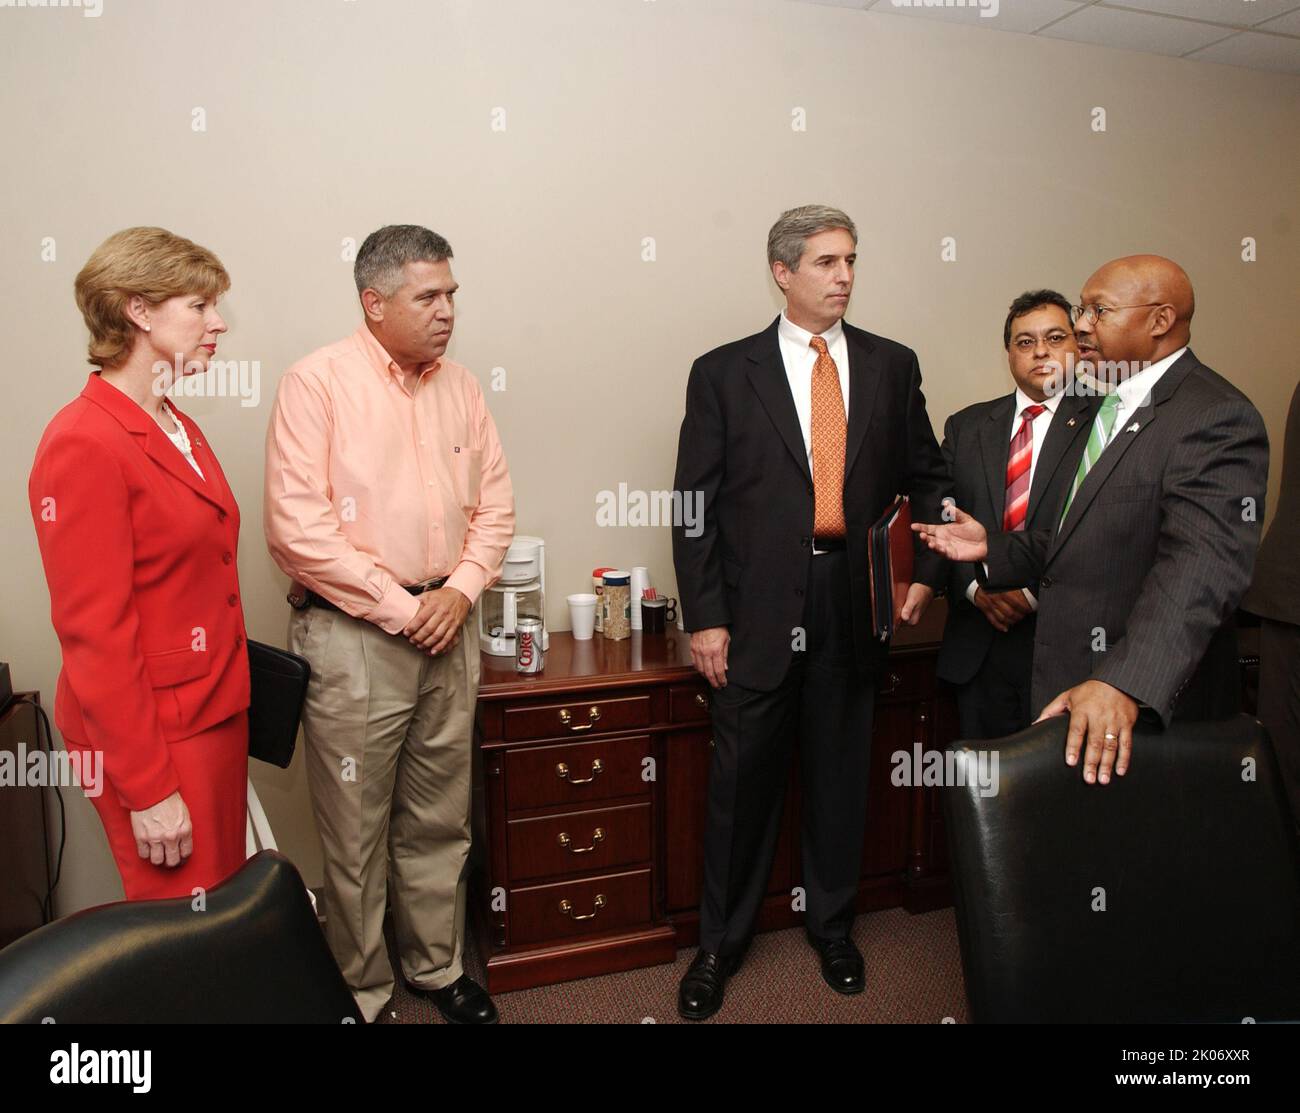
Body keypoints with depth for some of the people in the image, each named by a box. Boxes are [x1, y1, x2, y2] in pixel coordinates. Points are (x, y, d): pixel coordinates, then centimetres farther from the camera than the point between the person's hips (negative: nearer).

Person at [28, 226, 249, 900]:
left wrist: (233, 691, 14)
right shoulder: (83, 444, -17)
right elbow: (94, 633, -18)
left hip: (216, 712, 8)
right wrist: (146, 788, -16)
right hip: (153, 736, -8)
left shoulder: (179, 429, 10)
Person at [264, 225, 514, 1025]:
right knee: (356, 830, 6)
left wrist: (460, 590, -6)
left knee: (439, 822, 15)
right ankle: (361, 993, 26)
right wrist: (402, 608, -13)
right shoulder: (318, 382, -8)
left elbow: (495, 504, 10)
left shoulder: (461, 387, 9)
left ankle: (438, 966, 34)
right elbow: (297, 526, -14)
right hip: (353, 635, -4)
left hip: (449, 627, 5)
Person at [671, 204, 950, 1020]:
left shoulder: (892, 365, 7)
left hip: (855, 607, 3)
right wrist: (704, 617, -7)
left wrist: (927, 574, 2)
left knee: (843, 773, 14)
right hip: (757, 613, -2)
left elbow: (929, 479, 14)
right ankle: (721, 943, 27)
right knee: (743, 779, 7)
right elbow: (694, 506, -2)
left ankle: (834, 927, 37)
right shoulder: (724, 373, 0)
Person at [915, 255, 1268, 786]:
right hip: (1068, 687, 8)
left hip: (1149, 702, -8)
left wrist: (1125, 683, -41)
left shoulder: (1217, 418, -16)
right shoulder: (1106, 406, 15)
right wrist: (994, 548, 8)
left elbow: (1202, 561, -30)